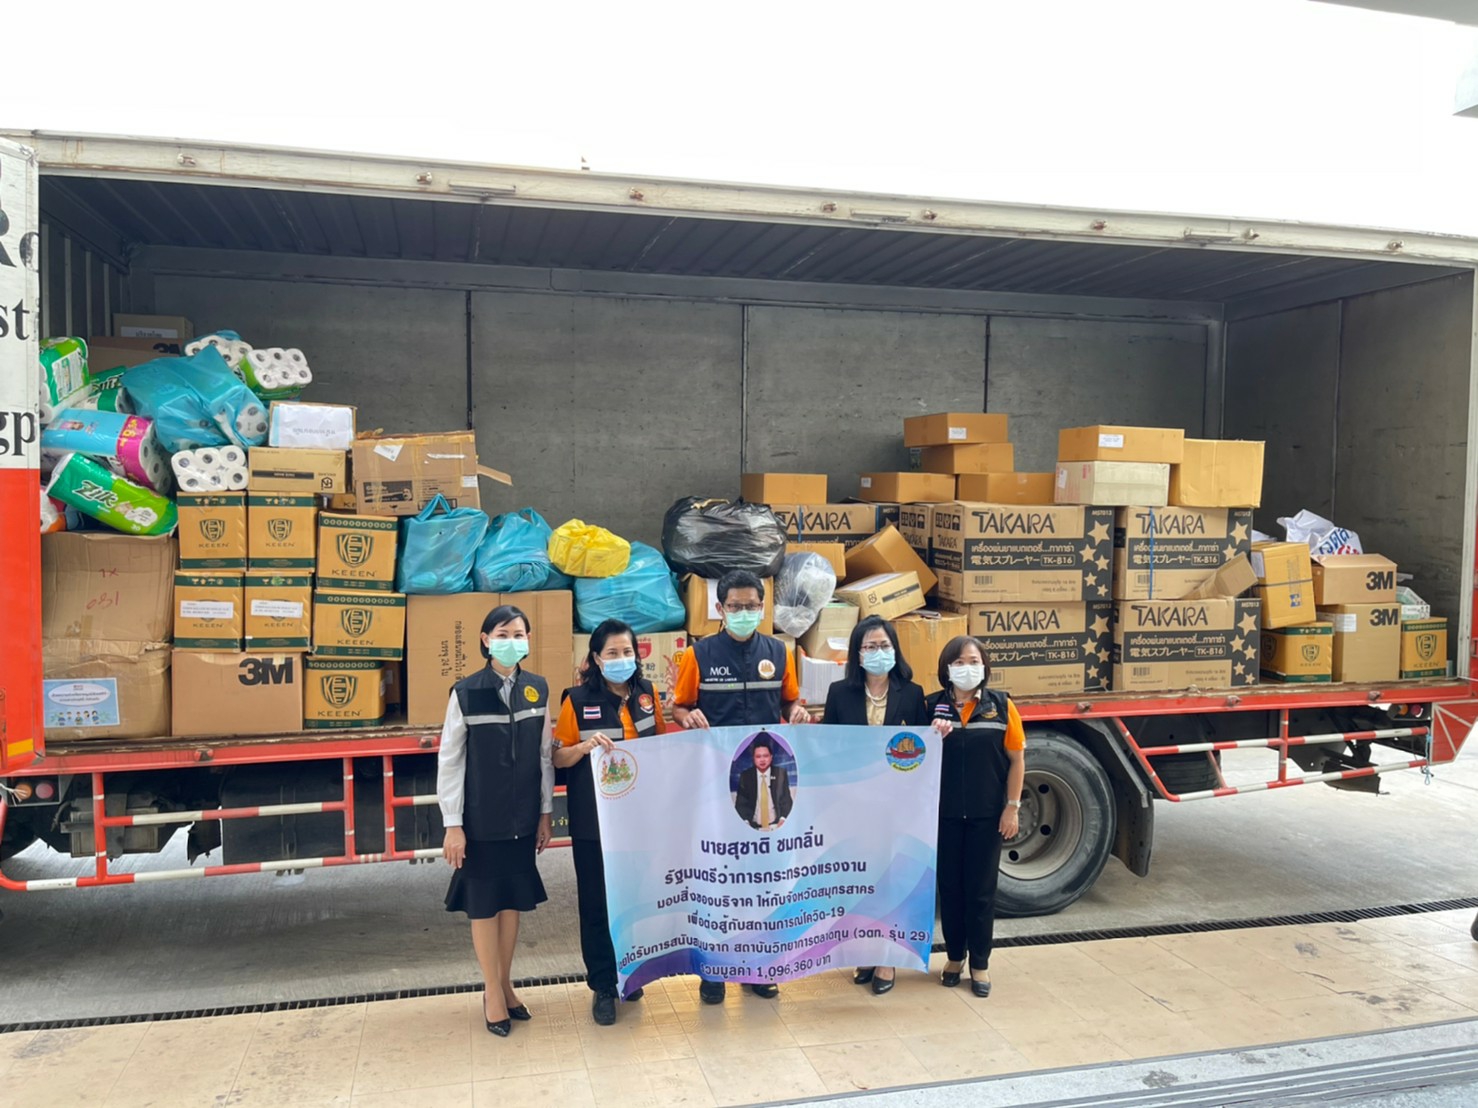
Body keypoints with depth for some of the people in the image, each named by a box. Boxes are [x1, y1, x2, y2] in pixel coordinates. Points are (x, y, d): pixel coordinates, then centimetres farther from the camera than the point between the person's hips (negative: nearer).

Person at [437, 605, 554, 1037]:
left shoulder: (537, 689, -1)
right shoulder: (466, 692, -11)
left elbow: (544, 754, 6)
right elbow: (449, 761, -7)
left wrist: (546, 812, 6)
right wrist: (452, 824, -8)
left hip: (522, 817, 3)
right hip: (481, 819, -3)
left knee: (513, 900, 13)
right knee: (484, 904, 7)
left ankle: (505, 984, 29)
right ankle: (493, 993, 23)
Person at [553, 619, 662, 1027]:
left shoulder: (647, 694, 2)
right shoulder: (579, 700, -7)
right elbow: (558, 758, -4)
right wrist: (585, 746, -22)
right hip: (593, 820, -3)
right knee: (597, 902, 5)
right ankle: (603, 986, 19)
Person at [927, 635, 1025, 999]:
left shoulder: (1001, 706, -4)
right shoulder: (932, 707, -3)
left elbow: (1016, 759, 0)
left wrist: (1012, 807, -3)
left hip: (987, 814, -1)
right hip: (944, 813, 1)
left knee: (981, 889, 8)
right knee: (950, 886, 11)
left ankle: (980, 963, 21)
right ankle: (954, 956, 27)